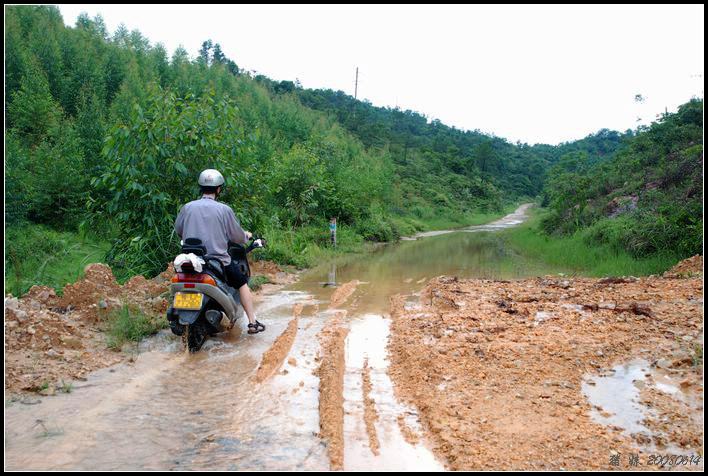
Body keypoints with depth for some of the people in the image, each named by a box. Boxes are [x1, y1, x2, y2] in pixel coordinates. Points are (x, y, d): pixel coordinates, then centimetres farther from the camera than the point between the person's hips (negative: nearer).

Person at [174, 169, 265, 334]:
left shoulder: (187, 207, 0)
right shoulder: (224, 209, -10)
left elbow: (178, 229, 15)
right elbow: (237, 235, -3)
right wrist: (246, 236, 20)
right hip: (218, 260, -3)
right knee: (242, 283, 14)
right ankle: (252, 323, 11)